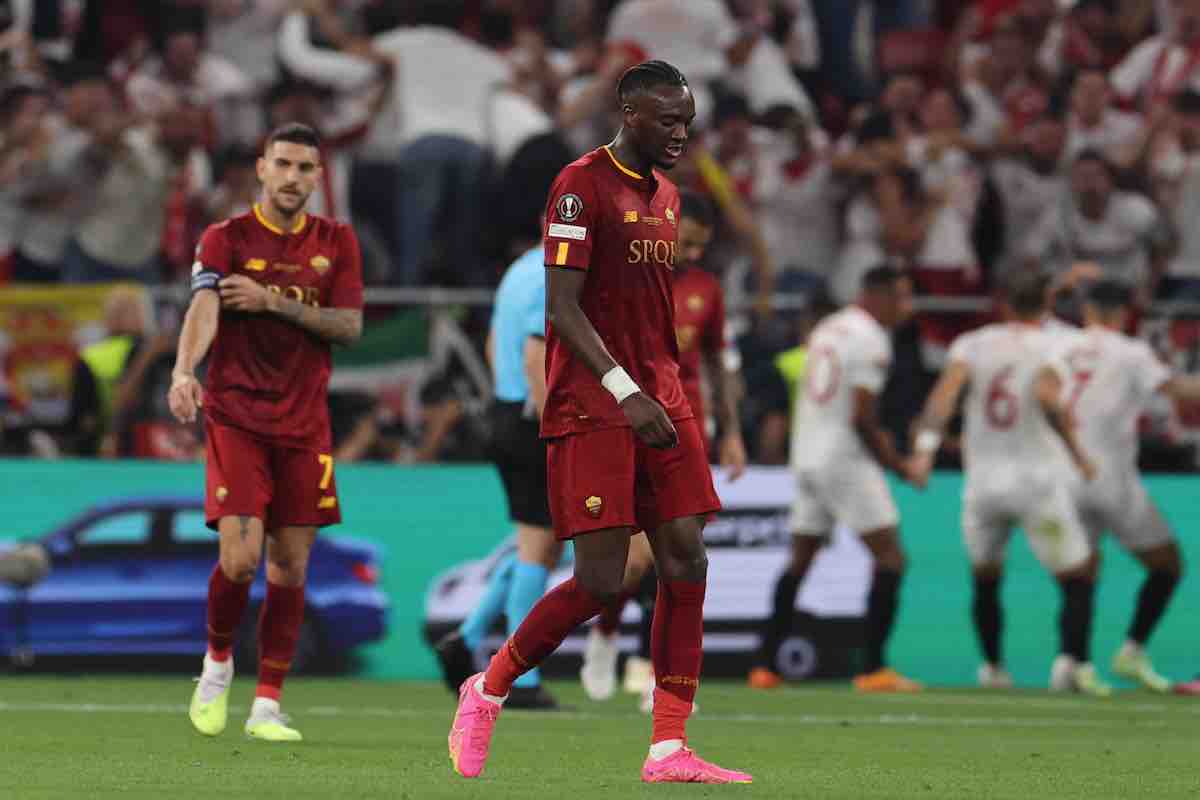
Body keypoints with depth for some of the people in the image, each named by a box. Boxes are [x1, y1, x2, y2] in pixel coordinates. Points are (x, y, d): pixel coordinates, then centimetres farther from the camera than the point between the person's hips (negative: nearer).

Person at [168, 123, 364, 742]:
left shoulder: (336, 242, 8)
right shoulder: (226, 239, -2)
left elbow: (349, 325, -1)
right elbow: (204, 308, -18)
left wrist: (275, 301, -13)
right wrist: (184, 371, -37)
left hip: (304, 423, 3)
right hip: (235, 417, -3)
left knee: (290, 567, 2)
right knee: (240, 557, -15)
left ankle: (267, 707, 8)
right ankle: (217, 662, 14)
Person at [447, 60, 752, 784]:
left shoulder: (666, 195, 16)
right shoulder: (582, 186, -10)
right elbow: (562, 306, -17)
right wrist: (624, 392, -25)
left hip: (660, 400, 8)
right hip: (591, 405, -8)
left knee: (686, 564, -3)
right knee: (601, 581, -11)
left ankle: (670, 750, -2)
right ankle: (488, 691, 11)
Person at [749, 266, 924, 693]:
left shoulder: (827, 329, 14)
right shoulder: (870, 340, -13)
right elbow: (862, 418, -17)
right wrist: (896, 464, -6)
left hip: (806, 456, 8)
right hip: (845, 460, -8)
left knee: (801, 558, 17)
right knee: (889, 557, -3)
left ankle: (765, 665, 14)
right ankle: (874, 669, -10)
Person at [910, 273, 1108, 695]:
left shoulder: (973, 344, 3)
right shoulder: (1053, 347, -7)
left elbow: (946, 390, -13)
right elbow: (1046, 396, -26)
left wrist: (925, 448, -18)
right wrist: (1076, 451, -18)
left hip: (983, 482, 3)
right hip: (1038, 481, -3)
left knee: (986, 578, 24)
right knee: (1078, 580, 4)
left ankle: (992, 668, 29)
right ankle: (1073, 658, -17)